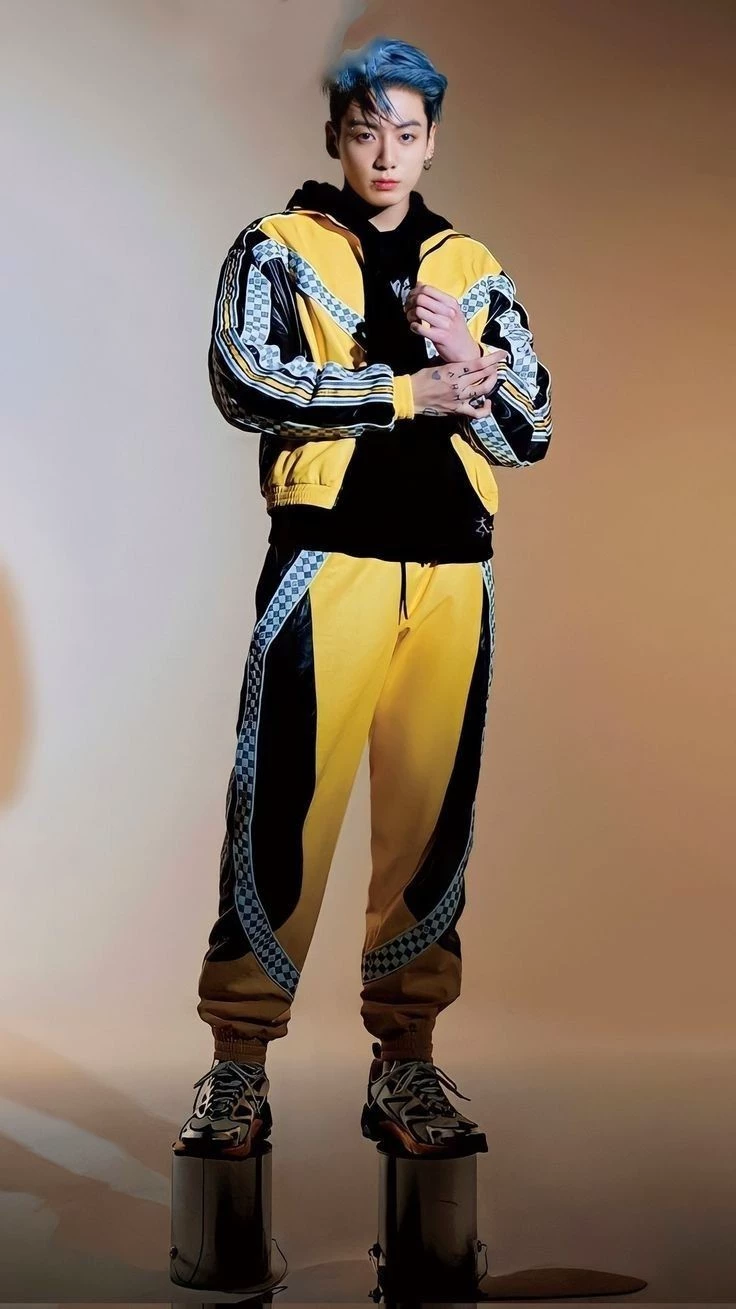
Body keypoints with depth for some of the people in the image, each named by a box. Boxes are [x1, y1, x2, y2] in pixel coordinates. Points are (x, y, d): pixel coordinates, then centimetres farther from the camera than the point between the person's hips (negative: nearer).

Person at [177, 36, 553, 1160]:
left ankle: (405, 1064, 13)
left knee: (432, 816, 4)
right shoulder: (277, 250, 9)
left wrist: (467, 355, -8)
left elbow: (531, 430, 11)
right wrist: (410, 391, -9)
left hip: (451, 574, 3)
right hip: (327, 563, -3)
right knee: (284, 808, -6)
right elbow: (245, 382, -9)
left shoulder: (472, 269, 17)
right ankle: (237, 1069, 3)